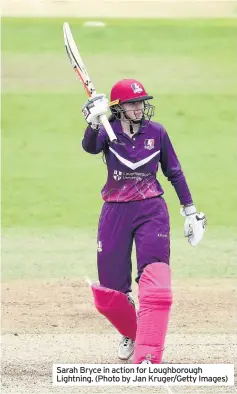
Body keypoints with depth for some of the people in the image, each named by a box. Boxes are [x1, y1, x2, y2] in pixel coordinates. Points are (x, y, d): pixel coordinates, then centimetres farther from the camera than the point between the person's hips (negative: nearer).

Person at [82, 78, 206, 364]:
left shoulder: (156, 132, 1)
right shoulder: (108, 132, -3)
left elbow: (174, 172, 10)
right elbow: (90, 147, -26)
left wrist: (190, 211, 9)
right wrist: (94, 122, -46)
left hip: (151, 211, 0)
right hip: (115, 212, 0)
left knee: (156, 287, -18)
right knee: (108, 295, 7)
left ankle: (147, 357, -21)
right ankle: (132, 333, 38)